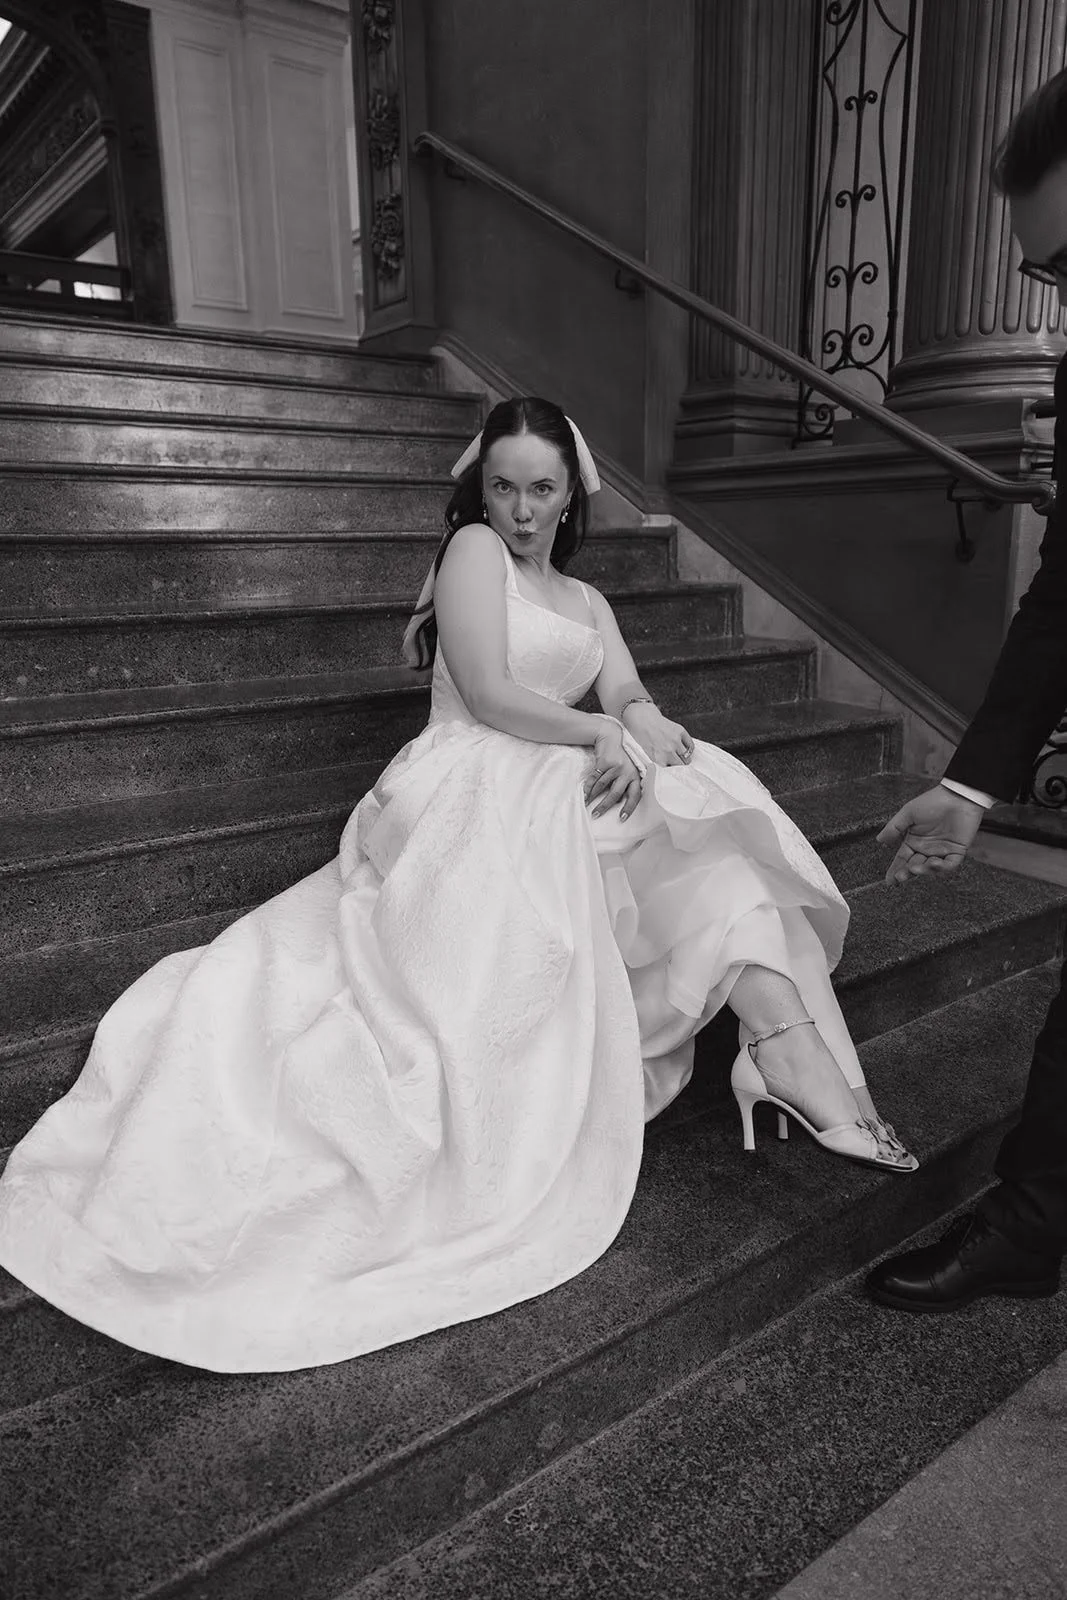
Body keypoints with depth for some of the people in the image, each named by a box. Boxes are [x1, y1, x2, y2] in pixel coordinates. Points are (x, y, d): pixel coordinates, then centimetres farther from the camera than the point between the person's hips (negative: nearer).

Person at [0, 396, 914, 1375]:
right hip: (479, 800, -8)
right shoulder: (473, 549, 5)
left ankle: (798, 1070, -23)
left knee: (718, 853, -13)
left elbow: (631, 698, 10)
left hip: (563, 795, 8)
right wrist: (600, 732, -9)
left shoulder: (587, 602, 27)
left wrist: (645, 733, -13)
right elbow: (489, 694, -9)